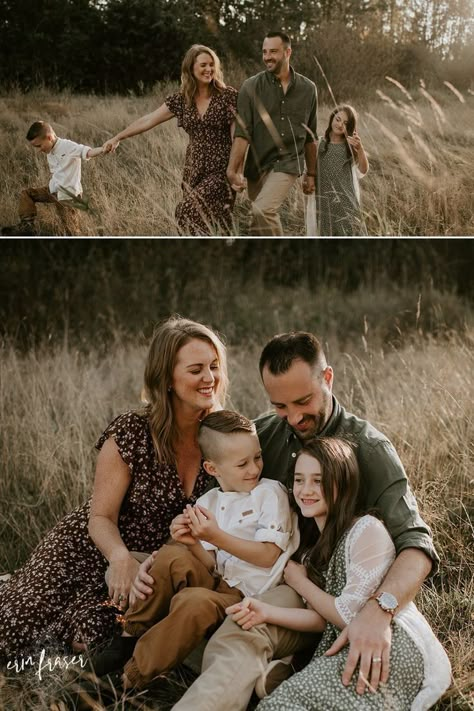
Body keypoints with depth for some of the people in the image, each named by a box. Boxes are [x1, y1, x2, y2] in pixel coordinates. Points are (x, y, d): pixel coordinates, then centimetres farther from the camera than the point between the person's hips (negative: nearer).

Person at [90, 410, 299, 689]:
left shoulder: (271, 492, -4)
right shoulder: (207, 503, 9)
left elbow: (268, 556, -11)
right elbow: (210, 564, 5)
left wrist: (215, 536, -19)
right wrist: (193, 542, -17)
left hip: (245, 595, -5)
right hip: (214, 582, 5)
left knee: (194, 601, -34)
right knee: (172, 556, -21)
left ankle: (131, 681, -20)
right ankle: (131, 638, -8)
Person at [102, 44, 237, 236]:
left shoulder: (228, 96, -4)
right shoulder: (181, 99, 7)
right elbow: (148, 120, 12)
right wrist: (117, 138, 14)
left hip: (221, 171, -4)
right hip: (193, 171, 4)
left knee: (190, 214, -18)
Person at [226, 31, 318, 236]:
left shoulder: (307, 89, 4)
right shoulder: (251, 87, -2)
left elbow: (311, 137, 13)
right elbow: (242, 133, -10)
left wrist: (311, 173, 16)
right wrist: (233, 170, -20)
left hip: (287, 164, -2)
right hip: (257, 165, 2)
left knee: (263, 210, -23)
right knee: (265, 217, 8)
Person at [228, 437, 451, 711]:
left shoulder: (366, 529, -9)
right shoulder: (315, 544, 17)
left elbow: (351, 618, -12)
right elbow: (323, 619, 8)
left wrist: (300, 582, 1)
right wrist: (266, 612, -8)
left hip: (398, 650, -7)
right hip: (351, 652, 7)